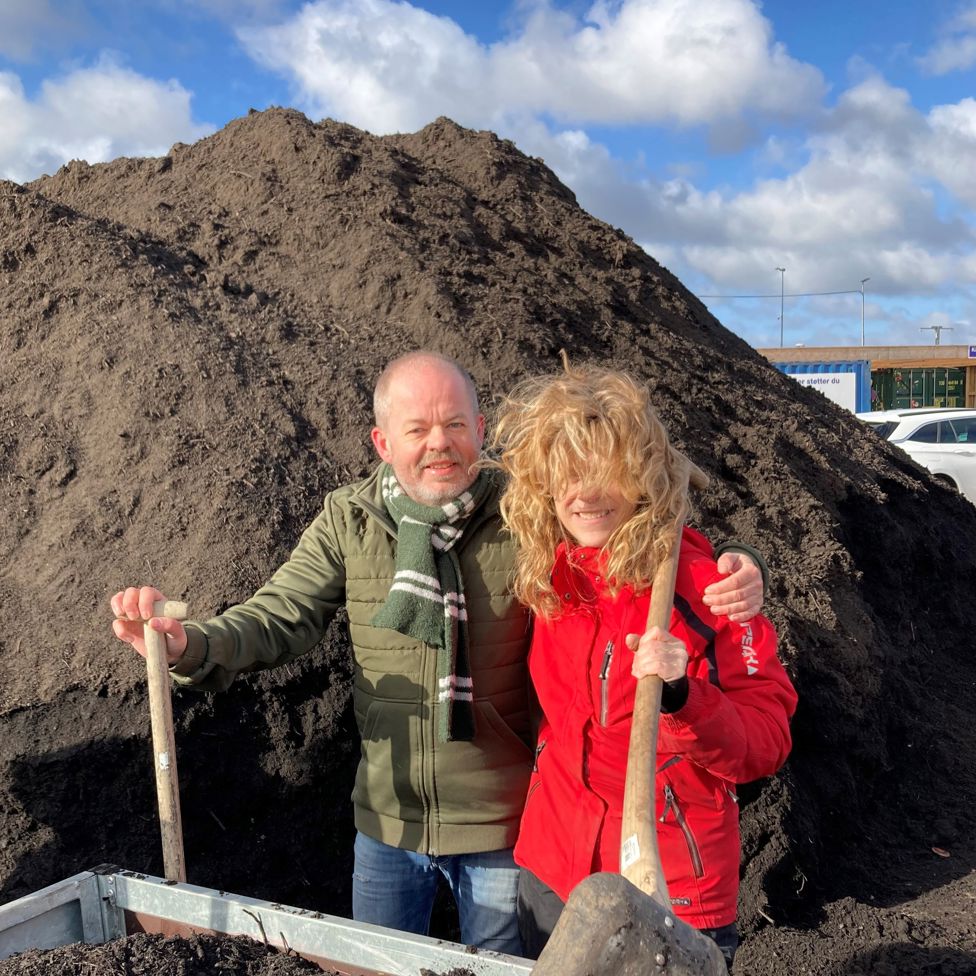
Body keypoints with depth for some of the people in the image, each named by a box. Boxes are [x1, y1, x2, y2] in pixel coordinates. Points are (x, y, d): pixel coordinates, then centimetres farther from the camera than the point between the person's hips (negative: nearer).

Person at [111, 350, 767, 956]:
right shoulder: (348, 522, -6)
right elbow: (278, 619, -8)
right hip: (388, 819, 2)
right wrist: (188, 646, -27)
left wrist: (731, 580, -31)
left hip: (502, 827, -2)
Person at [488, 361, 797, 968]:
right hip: (551, 875, 4)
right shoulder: (545, 575, -4)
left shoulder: (703, 583, -17)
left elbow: (765, 748, -17)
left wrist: (682, 696, -31)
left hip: (675, 899, -4)